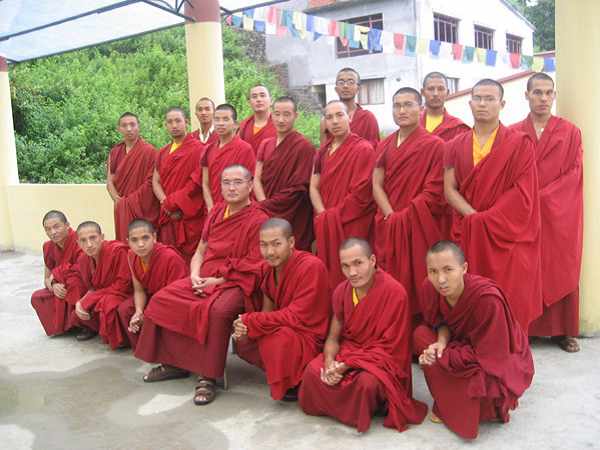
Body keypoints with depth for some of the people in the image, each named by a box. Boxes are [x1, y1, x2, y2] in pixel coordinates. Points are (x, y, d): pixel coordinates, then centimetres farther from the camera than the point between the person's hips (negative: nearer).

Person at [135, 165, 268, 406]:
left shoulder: (259, 220, -8)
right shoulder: (217, 212, 12)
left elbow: (253, 268, -12)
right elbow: (200, 251, 16)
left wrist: (218, 280, -15)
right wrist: (195, 275, -4)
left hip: (237, 284, -7)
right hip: (205, 279, 7)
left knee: (216, 310, -36)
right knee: (162, 299, -8)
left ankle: (208, 377, -21)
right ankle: (173, 362, 6)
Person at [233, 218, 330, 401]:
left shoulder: (311, 266, -24)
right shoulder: (273, 265, 1)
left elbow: (297, 317, -25)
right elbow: (268, 310, 3)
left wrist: (250, 321, -21)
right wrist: (246, 326, -18)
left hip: (310, 336, -8)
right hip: (284, 328, 9)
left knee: (277, 340, -33)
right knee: (243, 339, 0)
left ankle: (296, 384, -6)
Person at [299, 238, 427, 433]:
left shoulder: (395, 292, -22)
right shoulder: (341, 291, -4)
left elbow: (389, 346, -18)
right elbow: (333, 337, 3)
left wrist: (347, 365, -23)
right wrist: (330, 362, -20)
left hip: (383, 359, -4)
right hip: (347, 350, 5)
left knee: (366, 382, -35)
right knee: (313, 371, -21)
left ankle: (361, 414, -1)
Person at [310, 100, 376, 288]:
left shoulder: (363, 149, -9)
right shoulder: (323, 151, 12)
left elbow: (360, 194, -15)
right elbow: (313, 186, 9)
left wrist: (332, 217, -10)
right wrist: (323, 215, -7)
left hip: (351, 226, -6)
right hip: (325, 227, 6)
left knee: (346, 278, -5)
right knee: (327, 275, 8)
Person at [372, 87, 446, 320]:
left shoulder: (434, 145, -5)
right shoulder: (384, 146, 12)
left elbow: (433, 191, -10)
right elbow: (377, 185, 5)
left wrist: (403, 216, -12)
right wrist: (391, 216, -9)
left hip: (419, 227, -4)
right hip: (388, 228, 5)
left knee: (417, 283, -2)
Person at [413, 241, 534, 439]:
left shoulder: (488, 298, -35)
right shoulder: (429, 287, -18)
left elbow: (488, 356, -27)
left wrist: (442, 357, -26)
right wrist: (441, 341, -23)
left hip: (501, 361, -6)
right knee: (421, 334, -15)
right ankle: (446, 402, 2)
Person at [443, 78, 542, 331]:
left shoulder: (519, 144, 0)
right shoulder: (455, 146, 10)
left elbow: (522, 194, -7)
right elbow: (449, 189, 2)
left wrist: (486, 220, -13)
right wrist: (474, 216, -12)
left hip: (507, 236, -3)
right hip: (466, 236, 3)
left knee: (508, 304, -2)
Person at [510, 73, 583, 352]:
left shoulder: (570, 132, 3)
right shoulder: (513, 134, 5)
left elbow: (574, 174, -3)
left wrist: (541, 196, -12)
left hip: (560, 215, 0)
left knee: (561, 271, 4)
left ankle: (563, 330, 13)